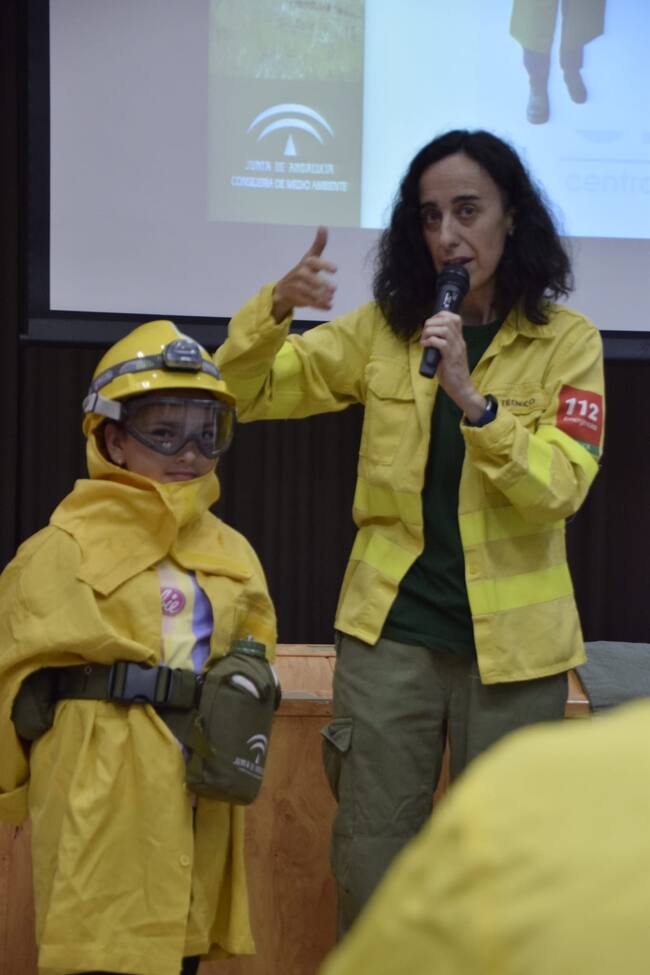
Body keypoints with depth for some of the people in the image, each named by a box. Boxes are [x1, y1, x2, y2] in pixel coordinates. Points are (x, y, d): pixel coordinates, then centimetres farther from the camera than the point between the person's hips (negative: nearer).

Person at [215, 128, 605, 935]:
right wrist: (278, 307, -18)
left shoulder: (567, 340, -5)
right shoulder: (383, 328, 2)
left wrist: (470, 398, -27)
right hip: (389, 632, 2)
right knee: (371, 865, 7)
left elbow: (560, 487, -15)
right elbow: (244, 393, 1)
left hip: (511, 639, -2)